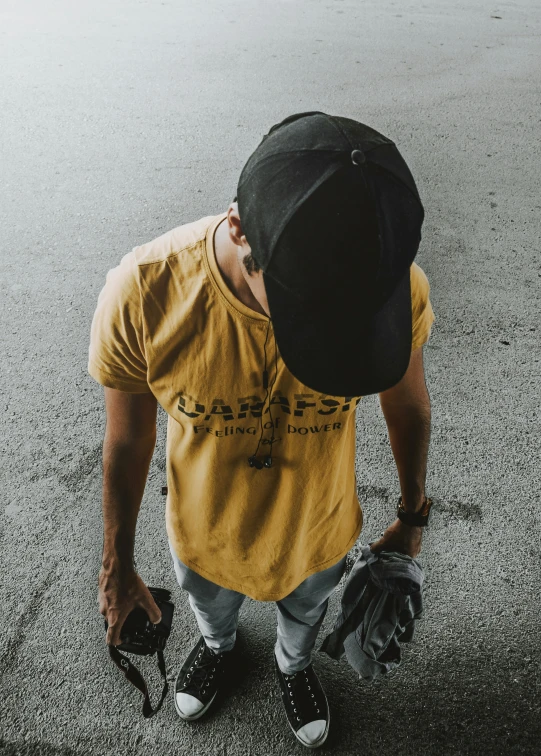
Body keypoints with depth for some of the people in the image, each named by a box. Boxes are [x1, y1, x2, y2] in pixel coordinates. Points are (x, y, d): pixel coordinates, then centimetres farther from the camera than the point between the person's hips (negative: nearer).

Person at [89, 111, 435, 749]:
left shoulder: (394, 287, -31)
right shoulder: (142, 294, -35)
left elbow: (409, 409, -10)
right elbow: (128, 440, -16)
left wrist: (412, 518, 5)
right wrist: (117, 566, -2)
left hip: (318, 532, 1)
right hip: (203, 535, 0)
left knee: (305, 612, 35)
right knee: (210, 608, 35)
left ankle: (293, 665, 73)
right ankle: (217, 645, 74)